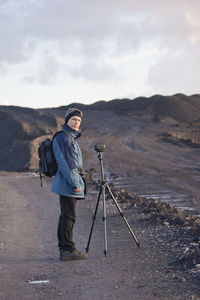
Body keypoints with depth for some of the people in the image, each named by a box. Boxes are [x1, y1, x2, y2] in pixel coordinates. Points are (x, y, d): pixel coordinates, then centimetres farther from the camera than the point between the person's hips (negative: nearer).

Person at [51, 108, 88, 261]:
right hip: (67, 182, -10)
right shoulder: (62, 137, -11)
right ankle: (68, 250, -10)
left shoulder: (72, 138, 19)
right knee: (68, 216, -10)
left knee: (66, 216, 10)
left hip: (72, 182, 10)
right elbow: (62, 161, -18)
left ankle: (64, 249, 13)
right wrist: (74, 183, -21)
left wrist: (78, 182, 25)